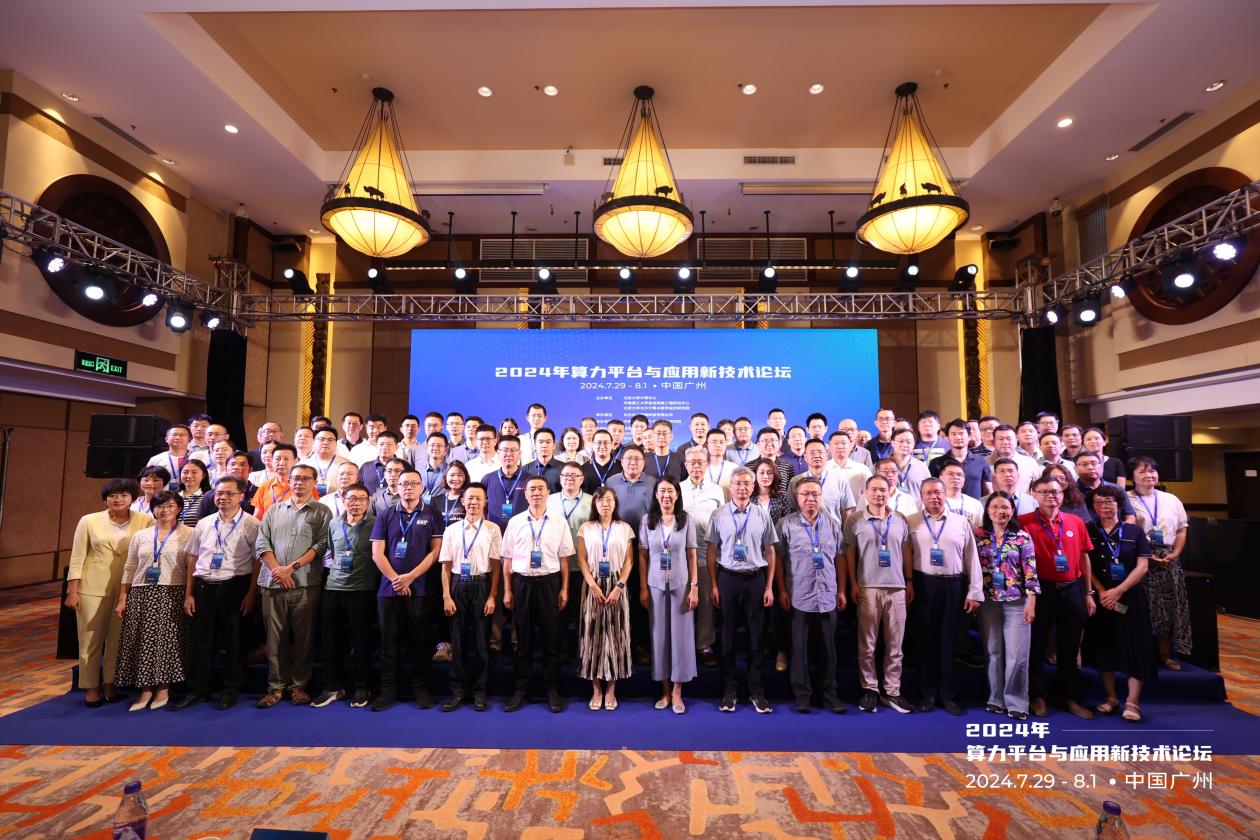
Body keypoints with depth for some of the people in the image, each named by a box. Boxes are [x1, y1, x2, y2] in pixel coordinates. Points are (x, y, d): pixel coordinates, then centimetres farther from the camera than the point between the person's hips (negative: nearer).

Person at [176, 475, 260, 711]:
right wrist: (188, 593, 9)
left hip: (235, 587, -4)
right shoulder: (204, 524, 10)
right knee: (201, 640, 9)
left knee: (233, 641, 5)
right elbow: (192, 559, 13)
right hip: (204, 587, 4)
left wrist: (251, 594, -11)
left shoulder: (251, 525, -5)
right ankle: (197, 689, 25)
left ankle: (230, 690, 19)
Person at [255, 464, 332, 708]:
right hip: (273, 583, 3)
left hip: (306, 584, -3)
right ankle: (276, 686, 17)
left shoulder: (322, 512, 5)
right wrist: (277, 570, -7)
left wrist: (292, 567, -12)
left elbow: (321, 545, -5)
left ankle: (299, 686, 14)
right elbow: (262, 543, 7)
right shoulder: (274, 510, 15)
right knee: (275, 637, 7)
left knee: (304, 637, 3)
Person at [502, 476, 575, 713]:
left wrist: (564, 589, -2)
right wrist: (507, 591, 3)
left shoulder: (559, 523, 0)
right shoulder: (514, 522, 3)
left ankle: (552, 690, 20)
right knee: (523, 639, 10)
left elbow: (564, 559, 2)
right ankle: (521, 690, 23)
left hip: (549, 583, -1)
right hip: (522, 583, 1)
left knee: (552, 638, 6)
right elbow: (507, 559, 5)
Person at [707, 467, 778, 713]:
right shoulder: (720, 515, -1)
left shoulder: (762, 515, 1)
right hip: (727, 579, 0)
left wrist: (769, 587, 0)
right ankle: (728, 690, 23)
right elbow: (712, 552, 1)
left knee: (755, 636, 8)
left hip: (755, 579, 0)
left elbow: (770, 552, 3)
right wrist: (713, 586, -1)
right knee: (727, 635, 9)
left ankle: (756, 691, 23)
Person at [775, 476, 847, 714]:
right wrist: (782, 591, -5)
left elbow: (840, 559, 11)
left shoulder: (833, 525, 8)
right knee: (799, 647, 6)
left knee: (828, 647, 10)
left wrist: (841, 590, 8)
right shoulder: (786, 524, -3)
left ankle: (829, 692, 24)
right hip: (798, 597, -3)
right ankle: (802, 693, 19)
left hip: (828, 597, 3)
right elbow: (778, 559, -3)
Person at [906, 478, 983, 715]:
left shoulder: (962, 522, 7)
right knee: (925, 639, 7)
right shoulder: (911, 522, 3)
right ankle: (927, 693, 20)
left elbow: (971, 558, 6)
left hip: (953, 586, 1)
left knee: (948, 640, 8)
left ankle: (947, 693, 21)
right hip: (923, 586, -1)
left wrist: (975, 592, 2)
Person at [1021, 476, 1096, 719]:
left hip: (1072, 590, 4)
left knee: (1070, 647, 15)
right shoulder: (1024, 522, -7)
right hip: (1041, 590, -4)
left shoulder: (1076, 522, 6)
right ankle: (1037, 696, 21)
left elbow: (1084, 557, 10)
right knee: (1037, 646, 7)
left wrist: (1088, 593, 9)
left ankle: (1067, 695, 30)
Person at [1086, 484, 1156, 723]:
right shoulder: (1088, 532, 3)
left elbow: (1142, 566, -4)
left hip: (1130, 597, -1)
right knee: (1104, 646, 7)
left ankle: (1132, 702, 7)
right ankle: (1110, 697, 19)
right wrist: (1101, 592, -11)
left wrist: (1118, 590, -13)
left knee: (1134, 647, -1)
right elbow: (1086, 567, 0)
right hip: (1100, 598, 1)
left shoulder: (1134, 531, 2)